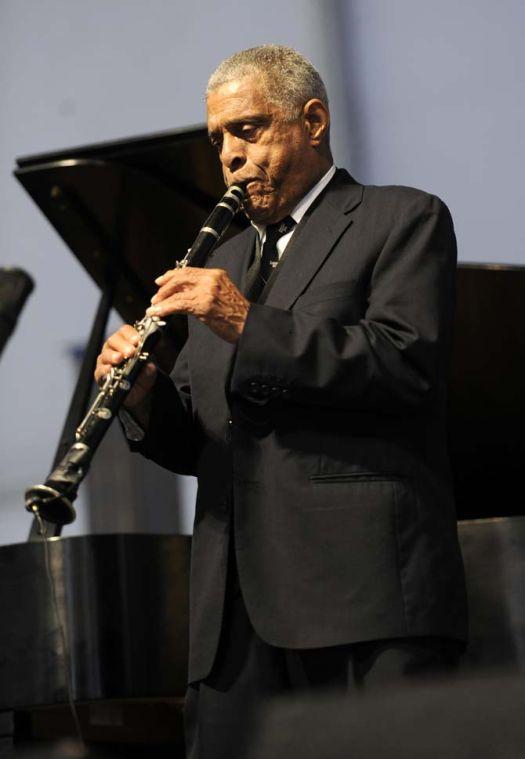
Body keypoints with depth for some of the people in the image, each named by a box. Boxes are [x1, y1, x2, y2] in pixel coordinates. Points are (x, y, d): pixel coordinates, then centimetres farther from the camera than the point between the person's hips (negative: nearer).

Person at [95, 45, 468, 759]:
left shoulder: (403, 219, 7)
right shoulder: (224, 263, 27)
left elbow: (409, 364, -10)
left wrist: (251, 324, -13)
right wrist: (144, 394, 2)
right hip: (238, 606, 6)